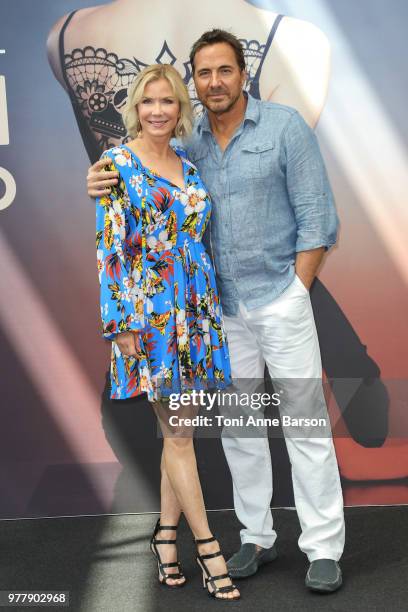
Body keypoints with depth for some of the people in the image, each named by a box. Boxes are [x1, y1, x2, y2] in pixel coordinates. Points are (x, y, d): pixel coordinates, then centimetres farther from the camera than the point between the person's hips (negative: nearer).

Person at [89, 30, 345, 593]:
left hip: (280, 299, -4)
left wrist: (294, 292, -9)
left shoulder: (285, 126, -3)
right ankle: (257, 537, 24)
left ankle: (324, 547, 9)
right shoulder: (188, 144, 8)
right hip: (220, 308, 5)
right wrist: (110, 187, -8)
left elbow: (317, 218, -5)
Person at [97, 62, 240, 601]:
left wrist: (211, 308, 14)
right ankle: (207, 546, 10)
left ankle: (166, 534, 24)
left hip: (196, 309, 6)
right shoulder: (118, 163, -5)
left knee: (181, 429, 10)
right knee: (178, 434, 0)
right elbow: (110, 246, -10)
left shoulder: (188, 167, 14)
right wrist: (120, 322, -15)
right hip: (150, 310, -6)